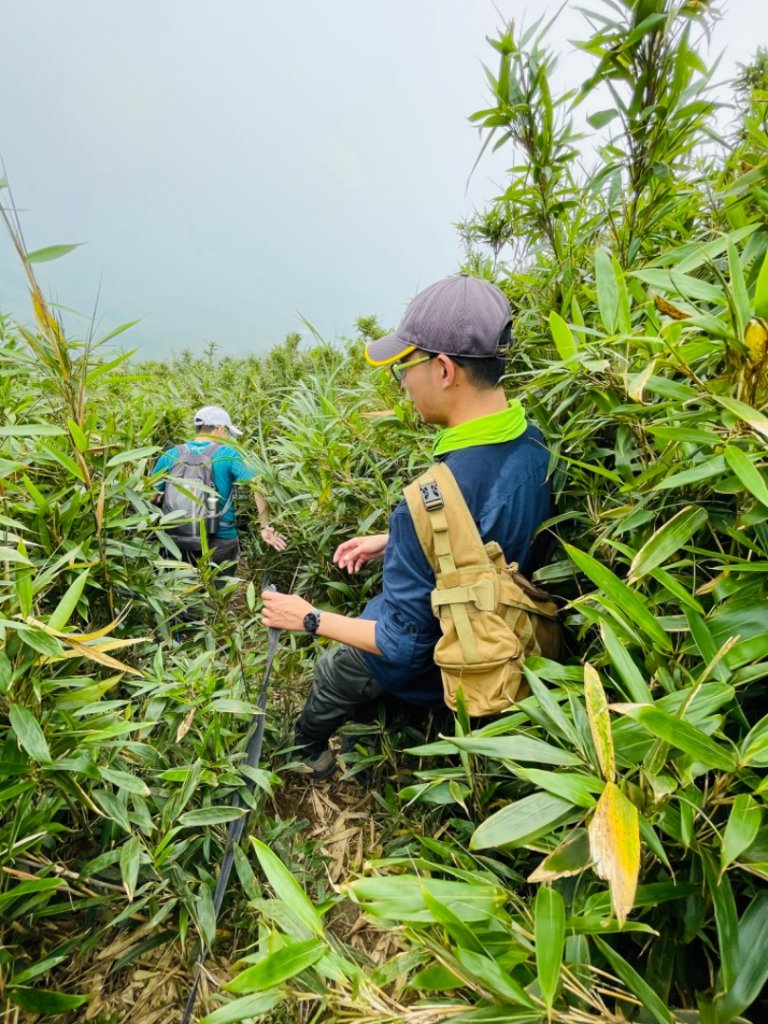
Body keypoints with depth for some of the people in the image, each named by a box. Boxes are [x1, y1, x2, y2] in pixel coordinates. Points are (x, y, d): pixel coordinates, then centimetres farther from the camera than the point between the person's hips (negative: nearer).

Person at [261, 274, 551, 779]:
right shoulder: (531, 444, -15)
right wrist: (391, 543, 6)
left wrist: (307, 619, -15)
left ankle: (306, 753, 54)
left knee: (329, 670, 22)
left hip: (424, 663, -7)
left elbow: (404, 644, -29)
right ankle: (361, 729, 51)